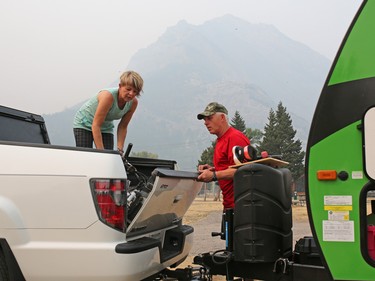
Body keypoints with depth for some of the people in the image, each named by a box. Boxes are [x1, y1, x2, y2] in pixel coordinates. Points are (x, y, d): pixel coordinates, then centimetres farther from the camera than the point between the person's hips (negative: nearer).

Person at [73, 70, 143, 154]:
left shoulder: (133, 102, -18)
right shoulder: (108, 96, -35)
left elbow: (123, 127, -6)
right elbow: (96, 125, -34)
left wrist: (120, 149, -14)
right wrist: (101, 151, -36)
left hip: (106, 127, 5)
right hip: (84, 124, -5)